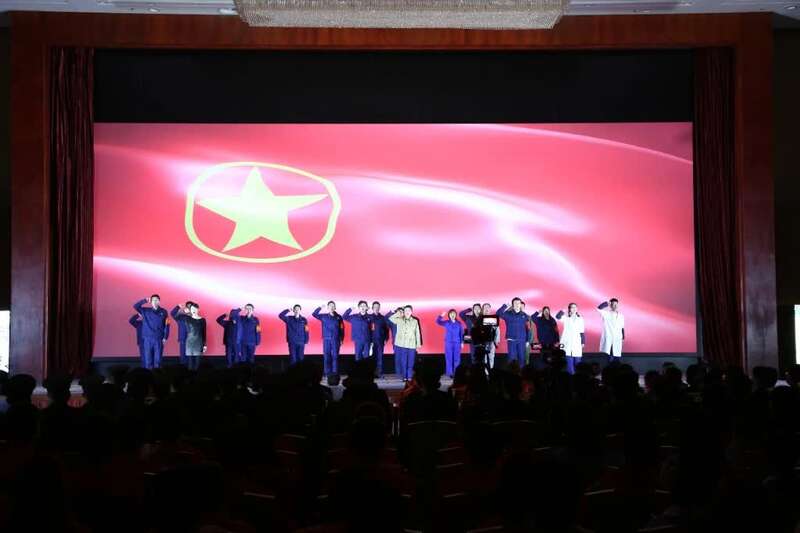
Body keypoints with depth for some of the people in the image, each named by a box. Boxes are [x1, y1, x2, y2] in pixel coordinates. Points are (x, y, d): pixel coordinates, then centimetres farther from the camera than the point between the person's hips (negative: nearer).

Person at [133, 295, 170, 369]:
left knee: (158, 358, -2)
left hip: (159, 339, -1)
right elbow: (135, 306, 2)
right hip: (148, 338, 1)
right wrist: (145, 300, -7)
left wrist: (165, 337, -2)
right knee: (148, 358, 0)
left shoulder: (163, 312, 5)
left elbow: (166, 325, 4)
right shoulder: (145, 311, 8)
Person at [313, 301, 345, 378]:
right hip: (326, 339, 1)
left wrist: (341, 339, 3)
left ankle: (335, 371, 2)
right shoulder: (324, 316, 5)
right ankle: (327, 372, 4)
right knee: (326, 356, 0)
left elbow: (341, 329, 6)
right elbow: (314, 314, 1)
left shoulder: (338, 317, 4)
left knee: (335, 356, -2)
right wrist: (320, 308, -9)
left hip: (336, 340, -1)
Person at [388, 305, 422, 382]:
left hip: (412, 345, 0)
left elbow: (417, 333, 9)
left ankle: (409, 377, 7)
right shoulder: (399, 320, 7)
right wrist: (398, 314, 3)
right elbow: (390, 318, 1)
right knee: (403, 362, 0)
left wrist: (418, 343, 7)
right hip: (402, 345, 0)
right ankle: (404, 376, 7)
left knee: (410, 362, 1)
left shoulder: (415, 321, 7)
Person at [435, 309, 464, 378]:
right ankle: (449, 373, 3)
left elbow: (462, 333, 7)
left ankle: (454, 371, 21)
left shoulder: (459, 323, 5)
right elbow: (438, 321, -7)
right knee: (449, 358, -2)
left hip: (457, 343, 1)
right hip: (448, 343, -1)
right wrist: (441, 316, -23)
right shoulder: (446, 323, 3)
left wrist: (462, 342, 2)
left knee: (457, 358, 1)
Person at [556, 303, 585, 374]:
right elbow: (557, 317, -15)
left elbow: (582, 332, 8)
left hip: (577, 343, 2)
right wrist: (562, 311, -25)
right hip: (568, 343, -2)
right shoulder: (566, 318, 5)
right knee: (569, 362, -5)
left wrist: (583, 342, 4)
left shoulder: (580, 319, 9)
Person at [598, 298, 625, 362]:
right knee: (610, 358, -5)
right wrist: (607, 303, -18)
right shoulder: (606, 313, -1)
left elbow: (622, 327, 12)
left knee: (617, 356, 4)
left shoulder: (620, 315, 9)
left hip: (617, 339, 3)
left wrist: (623, 337, 8)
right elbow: (599, 308, -19)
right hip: (608, 338, -3)